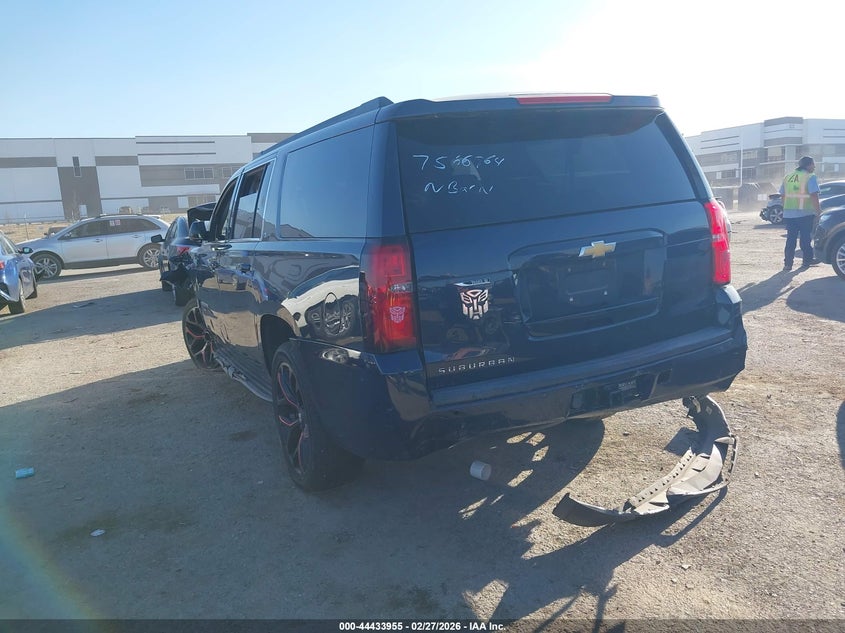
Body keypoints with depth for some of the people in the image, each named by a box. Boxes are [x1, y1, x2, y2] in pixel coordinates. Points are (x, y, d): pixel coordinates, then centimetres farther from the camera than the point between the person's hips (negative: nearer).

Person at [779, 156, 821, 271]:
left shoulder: (787, 177, 10)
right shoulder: (810, 177, -7)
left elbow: (782, 195, 14)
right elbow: (814, 196, -14)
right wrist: (818, 210, -7)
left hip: (789, 214, 4)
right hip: (805, 214, -4)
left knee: (790, 239, 6)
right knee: (805, 239, 7)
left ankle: (788, 263, 1)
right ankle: (807, 261, 13)